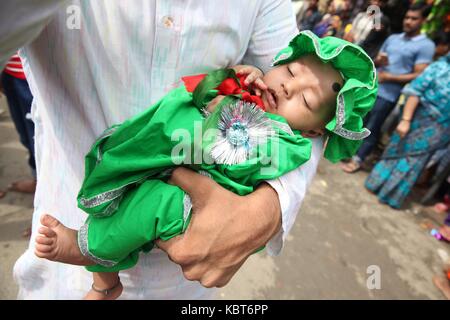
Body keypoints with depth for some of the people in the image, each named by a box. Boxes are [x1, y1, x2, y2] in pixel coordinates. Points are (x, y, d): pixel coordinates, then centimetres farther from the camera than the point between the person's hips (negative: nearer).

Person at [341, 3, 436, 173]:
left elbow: (419, 76, -11)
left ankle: (358, 159, 16)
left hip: (388, 95, -5)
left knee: (372, 129, 2)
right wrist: (378, 61, -7)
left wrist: (389, 77, -14)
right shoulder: (392, 38, 12)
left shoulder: (426, 45, -6)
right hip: (370, 87, 5)